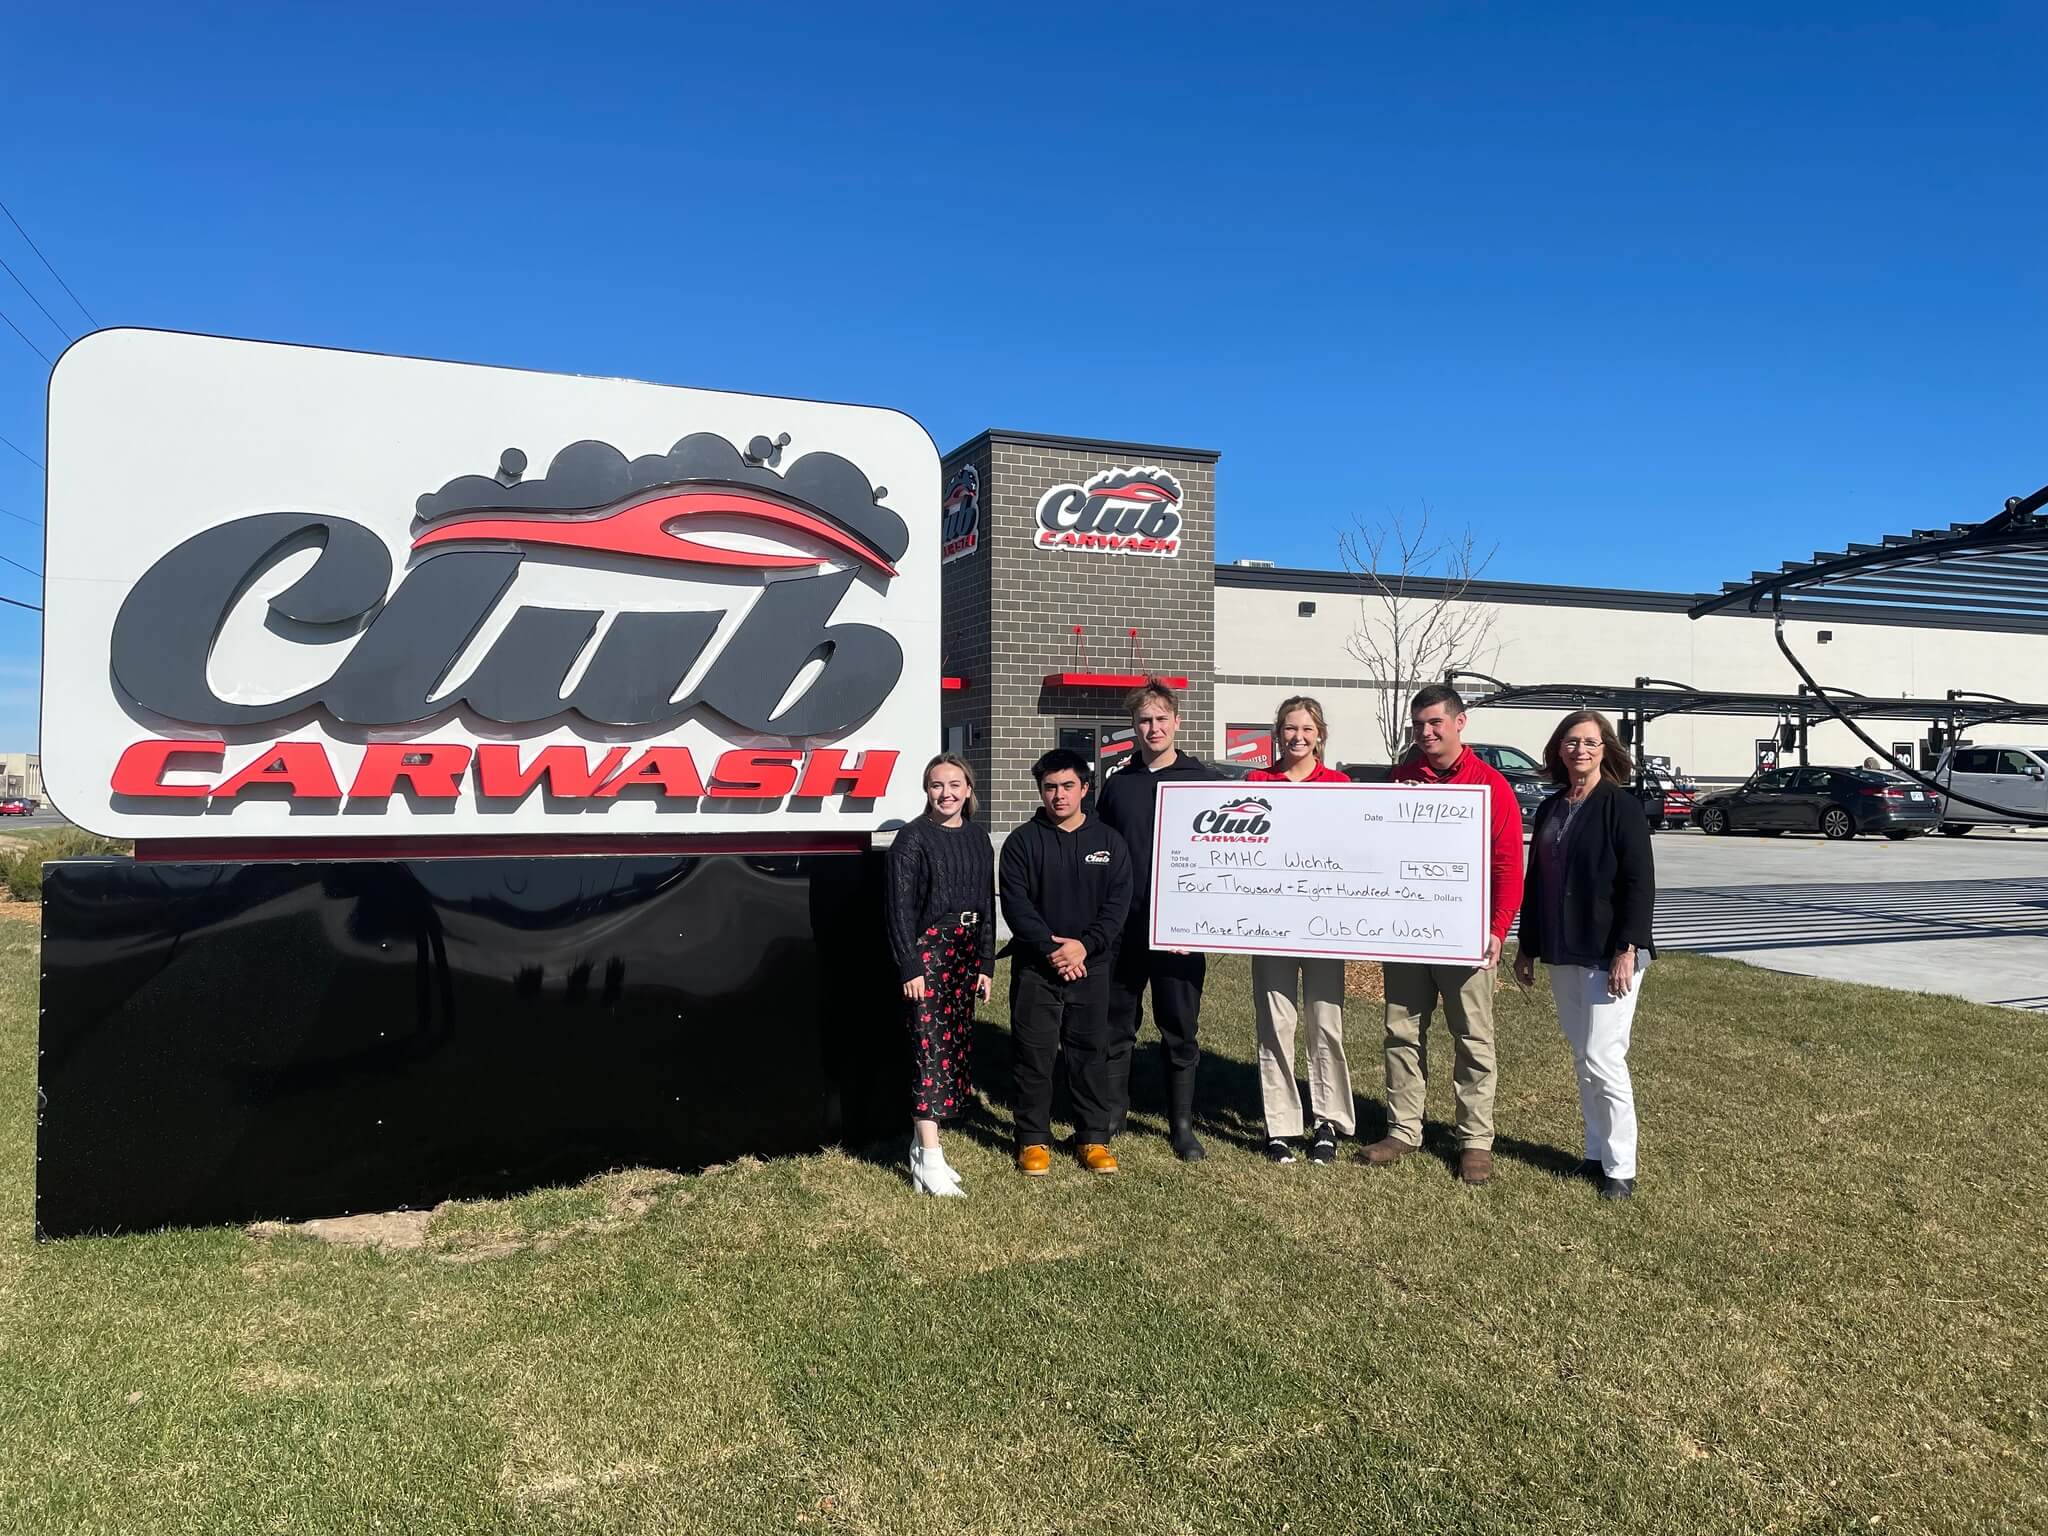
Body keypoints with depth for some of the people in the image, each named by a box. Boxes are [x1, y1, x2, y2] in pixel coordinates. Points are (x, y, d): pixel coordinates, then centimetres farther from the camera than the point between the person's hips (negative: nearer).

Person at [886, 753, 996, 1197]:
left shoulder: (978, 838, 11)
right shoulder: (913, 839, -7)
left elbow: (988, 905, 14)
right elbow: (900, 908, -10)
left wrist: (985, 963, 9)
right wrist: (910, 967, -14)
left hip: (966, 953, 7)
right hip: (927, 949, -6)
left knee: (956, 1045, 8)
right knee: (930, 1049, -9)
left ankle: (922, 1144, 20)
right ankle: (930, 1164, -7)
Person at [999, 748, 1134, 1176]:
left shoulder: (1109, 842, 6)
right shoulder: (1022, 842, 1)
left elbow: (1118, 904, -1)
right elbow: (1015, 904, -6)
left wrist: (1084, 945, -14)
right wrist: (1050, 948, -16)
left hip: (1091, 966, 1)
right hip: (1034, 966, -1)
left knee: (1090, 1052, 7)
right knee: (1033, 1053, 3)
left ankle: (1094, 1137, 18)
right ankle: (1033, 1139, 15)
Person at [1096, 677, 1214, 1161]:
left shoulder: (1204, 782, 2)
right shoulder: (1117, 784, 9)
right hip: (1122, 929, 2)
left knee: (1180, 1031, 6)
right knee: (1116, 1027, 9)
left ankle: (1181, 1124, 17)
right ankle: (1110, 1114, 22)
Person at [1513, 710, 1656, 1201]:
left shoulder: (1621, 807, -9)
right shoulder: (1550, 809, 11)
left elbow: (1640, 884, -13)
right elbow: (1535, 880, 16)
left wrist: (1627, 950, -18)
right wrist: (1527, 946, 17)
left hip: (1608, 956, -7)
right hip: (1562, 955, 7)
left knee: (1603, 1059, -7)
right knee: (1582, 1058, 13)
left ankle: (1620, 1168, 5)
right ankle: (1596, 1153, 24)